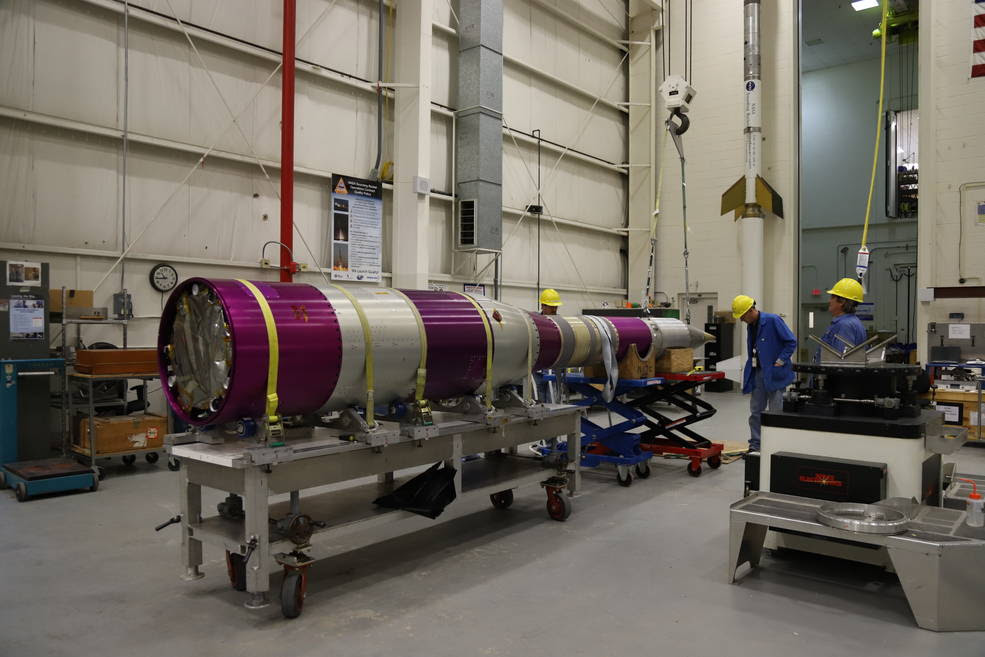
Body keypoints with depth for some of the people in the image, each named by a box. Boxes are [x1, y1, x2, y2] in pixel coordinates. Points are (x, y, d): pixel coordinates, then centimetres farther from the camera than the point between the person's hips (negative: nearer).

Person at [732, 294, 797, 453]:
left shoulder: (773, 320, -14)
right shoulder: (751, 326, 10)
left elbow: (791, 342, -13)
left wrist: (780, 361, -15)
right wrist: (750, 369, 12)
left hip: (774, 374, -7)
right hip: (757, 373, 7)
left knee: (775, 412, 1)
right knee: (755, 411, 10)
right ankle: (755, 445, 19)